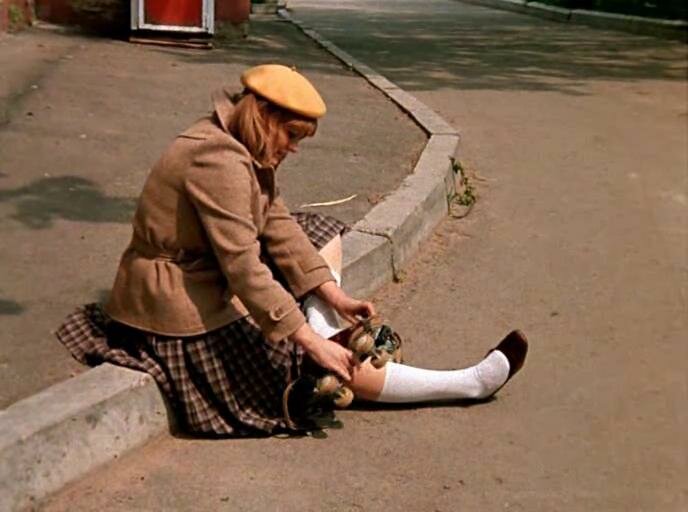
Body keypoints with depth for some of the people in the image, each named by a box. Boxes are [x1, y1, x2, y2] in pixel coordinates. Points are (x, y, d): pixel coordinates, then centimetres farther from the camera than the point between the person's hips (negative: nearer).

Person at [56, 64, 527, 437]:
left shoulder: (247, 148, 3)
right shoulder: (219, 160, -28)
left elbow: (278, 226, 1)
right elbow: (245, 270, -32)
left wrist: (335, 296, -5)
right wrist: (312, 342, -31)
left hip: (212, 276, 10)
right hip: (184, 305, -10)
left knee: (325, 233, 12)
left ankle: (327, 340, 1)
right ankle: (472, 382, -2)